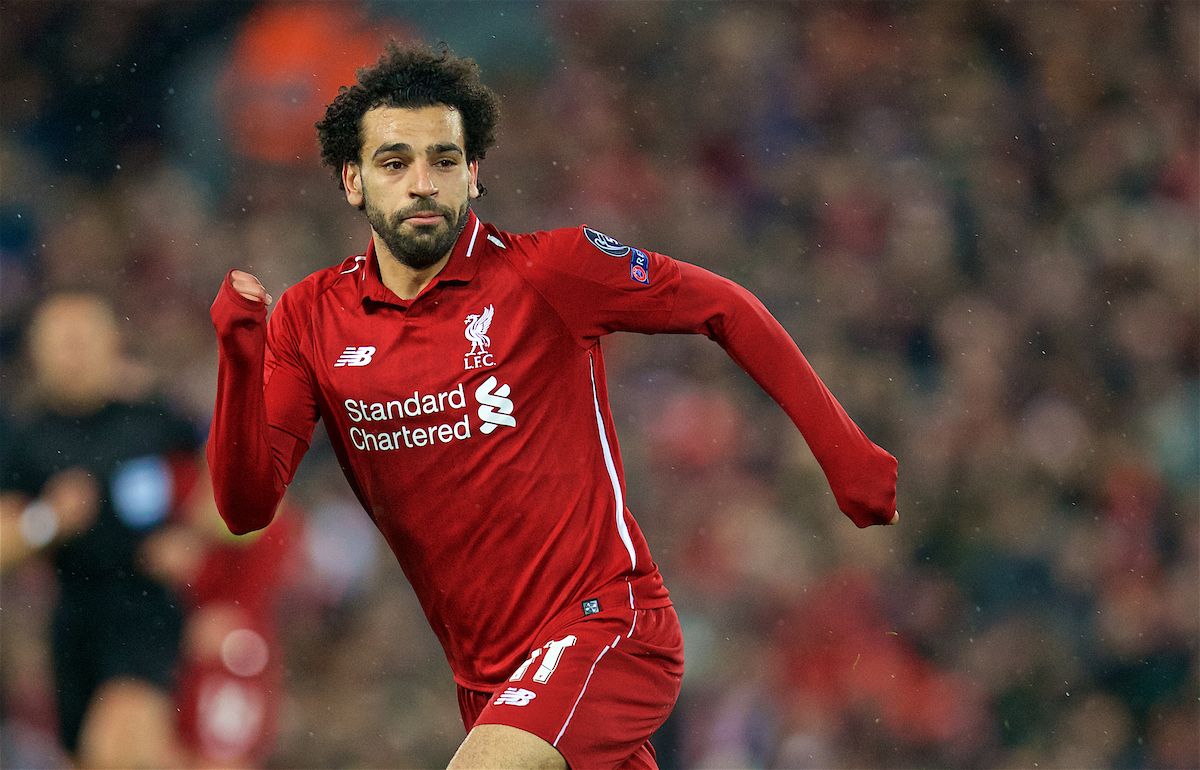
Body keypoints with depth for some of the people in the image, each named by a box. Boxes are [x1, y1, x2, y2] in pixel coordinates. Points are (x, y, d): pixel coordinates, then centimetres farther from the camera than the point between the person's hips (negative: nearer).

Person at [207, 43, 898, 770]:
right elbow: (247, 507, -4)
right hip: (486, 674, 6)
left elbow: (724, 308, 3)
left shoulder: (544, 269, -9)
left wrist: (843, 451, 2)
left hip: (605, 628, -6)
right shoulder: (311, 319, 2)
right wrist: (240, 360, -20)